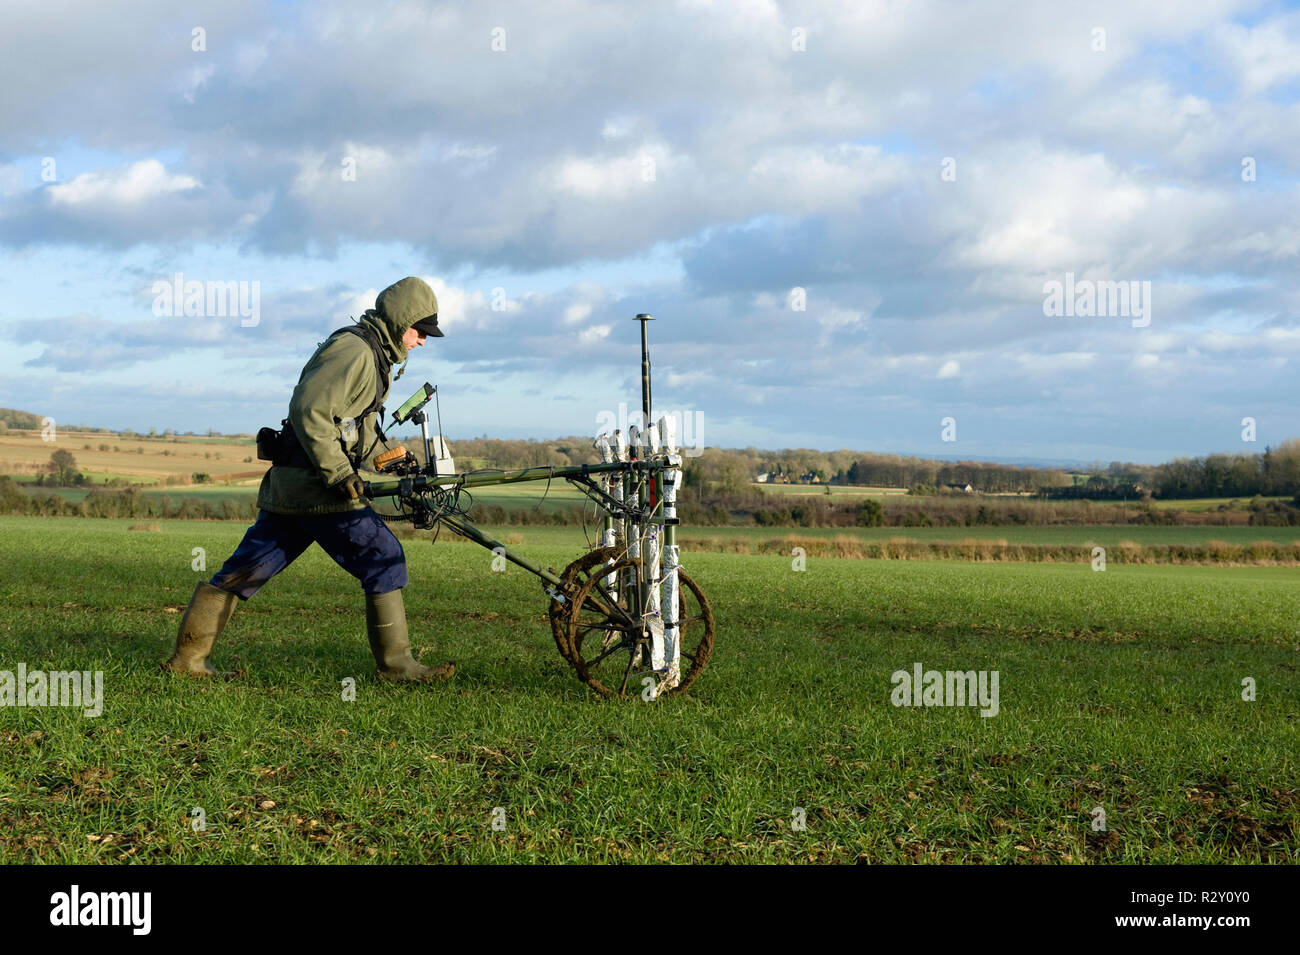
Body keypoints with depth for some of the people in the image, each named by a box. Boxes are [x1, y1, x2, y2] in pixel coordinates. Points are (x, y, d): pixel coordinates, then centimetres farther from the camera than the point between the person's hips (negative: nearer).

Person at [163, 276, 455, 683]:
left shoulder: (370, 356, 20)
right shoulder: (355, 351, -13)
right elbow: (309, 411, -22)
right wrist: (340, 474, -22)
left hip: (286, 485, 10)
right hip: (314, 486, -10)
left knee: (245, 569, 12)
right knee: (383, 558, -5)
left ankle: (188, 655, 17)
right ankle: (395, 662, 0)